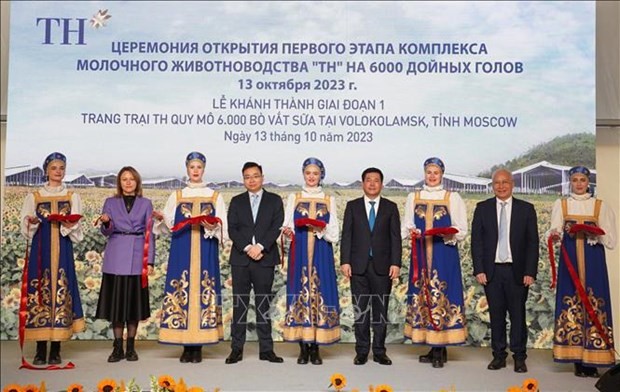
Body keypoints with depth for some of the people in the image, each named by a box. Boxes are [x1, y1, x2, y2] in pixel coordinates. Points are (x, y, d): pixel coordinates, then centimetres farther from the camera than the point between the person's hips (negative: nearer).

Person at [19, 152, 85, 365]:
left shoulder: (72, 197, 11)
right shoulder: (34, 197, 11)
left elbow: (77, 231, 6)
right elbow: (26, 229, 8)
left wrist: (69, 226, -15)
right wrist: (31, 223, -13)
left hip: (62, 250, 0)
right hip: (41, 249, 0)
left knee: (61, 291, -4)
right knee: (40, 290, -4)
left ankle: (56, 351, 2)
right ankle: (40, 351, 4)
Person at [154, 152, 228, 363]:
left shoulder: (215, 196, 9)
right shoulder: (176, 196, 12)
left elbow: (223, 229, 5)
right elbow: (168, 225, 7)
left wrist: (212, 228, -16)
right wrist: (162, 219, -14)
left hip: (206, 253, -1)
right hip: (181, 252, 1)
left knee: (203, 290, -4)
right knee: (182, 291, -3)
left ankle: (198, 347, 2)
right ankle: (186, 347, 5)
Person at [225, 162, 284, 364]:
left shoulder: (274, 200, 9)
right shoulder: (236, 201, 12)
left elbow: (277, 227, -3)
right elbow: (232, 229, 2)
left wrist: (260, 246, -14)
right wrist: (247, 248, -12)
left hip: (265, 259, -1)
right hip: (240, 259, 1)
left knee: (264, 305, 3)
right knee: (239, 305, 2)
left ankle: (266, 349, 7)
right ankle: (237, 349, 7)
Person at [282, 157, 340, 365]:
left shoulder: (329, 200, 11)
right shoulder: (294, 198, 11)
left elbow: (334, 235, 6)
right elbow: (287, 227, 5)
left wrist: (320, 228, -12)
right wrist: (287, 231, -17)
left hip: (321, 255, 0)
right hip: (300, 254, 0)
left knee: (320, 293, -3)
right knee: (300, 294, -2)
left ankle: (315, 349, 5)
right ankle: (303, 349, 6)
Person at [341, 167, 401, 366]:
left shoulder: (391, 207, 7)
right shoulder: (352, 206, 8)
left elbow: (395, 237, 3)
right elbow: (346, 235, 4)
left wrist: (395, 263, -6)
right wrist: (345, 261, -5)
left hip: (382, 266, 0)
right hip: (358, 266, 0)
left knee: (381, 310, 5)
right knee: (360, 310, 4)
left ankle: (379, 351, 14)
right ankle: (361, 351, 12)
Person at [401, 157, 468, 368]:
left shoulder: (453, 198, 5)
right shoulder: (413, 197, 12)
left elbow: (462, 231, 2)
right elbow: (405, 228, 13)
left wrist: (450, 234, -18)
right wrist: (411, 232, -9)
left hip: (445, 256, -3)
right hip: (420, 255, 3)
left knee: (442, 295, -6)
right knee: (422, 295, 3)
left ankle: (441, 350, 2)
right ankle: (433, 347, 13)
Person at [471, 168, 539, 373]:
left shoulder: (526, 209, 4)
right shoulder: (482, 208, 6)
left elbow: (533, 243, 1)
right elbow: (476, 240, 3)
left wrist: (530, 272, -6)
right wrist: (479, 270, -5)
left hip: (517, 271, -1)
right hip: (492, 270, 1)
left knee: (518, 314, 3)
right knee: (496, 314, 7)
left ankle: (519, 357, 14)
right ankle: (499, 356, 17)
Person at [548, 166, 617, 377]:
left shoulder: (600, 206, 9)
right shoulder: (561, 205, 10)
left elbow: (611, 240, 5)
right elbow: (555, 231, -2)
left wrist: (593, 234, -14)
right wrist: (554, 233, -24)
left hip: (593, 262, 0)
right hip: (570, 261, 0)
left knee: (593, 304, -5)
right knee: (571, 304, -3)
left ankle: (592, 360, 1)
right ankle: (578, 359, 3)